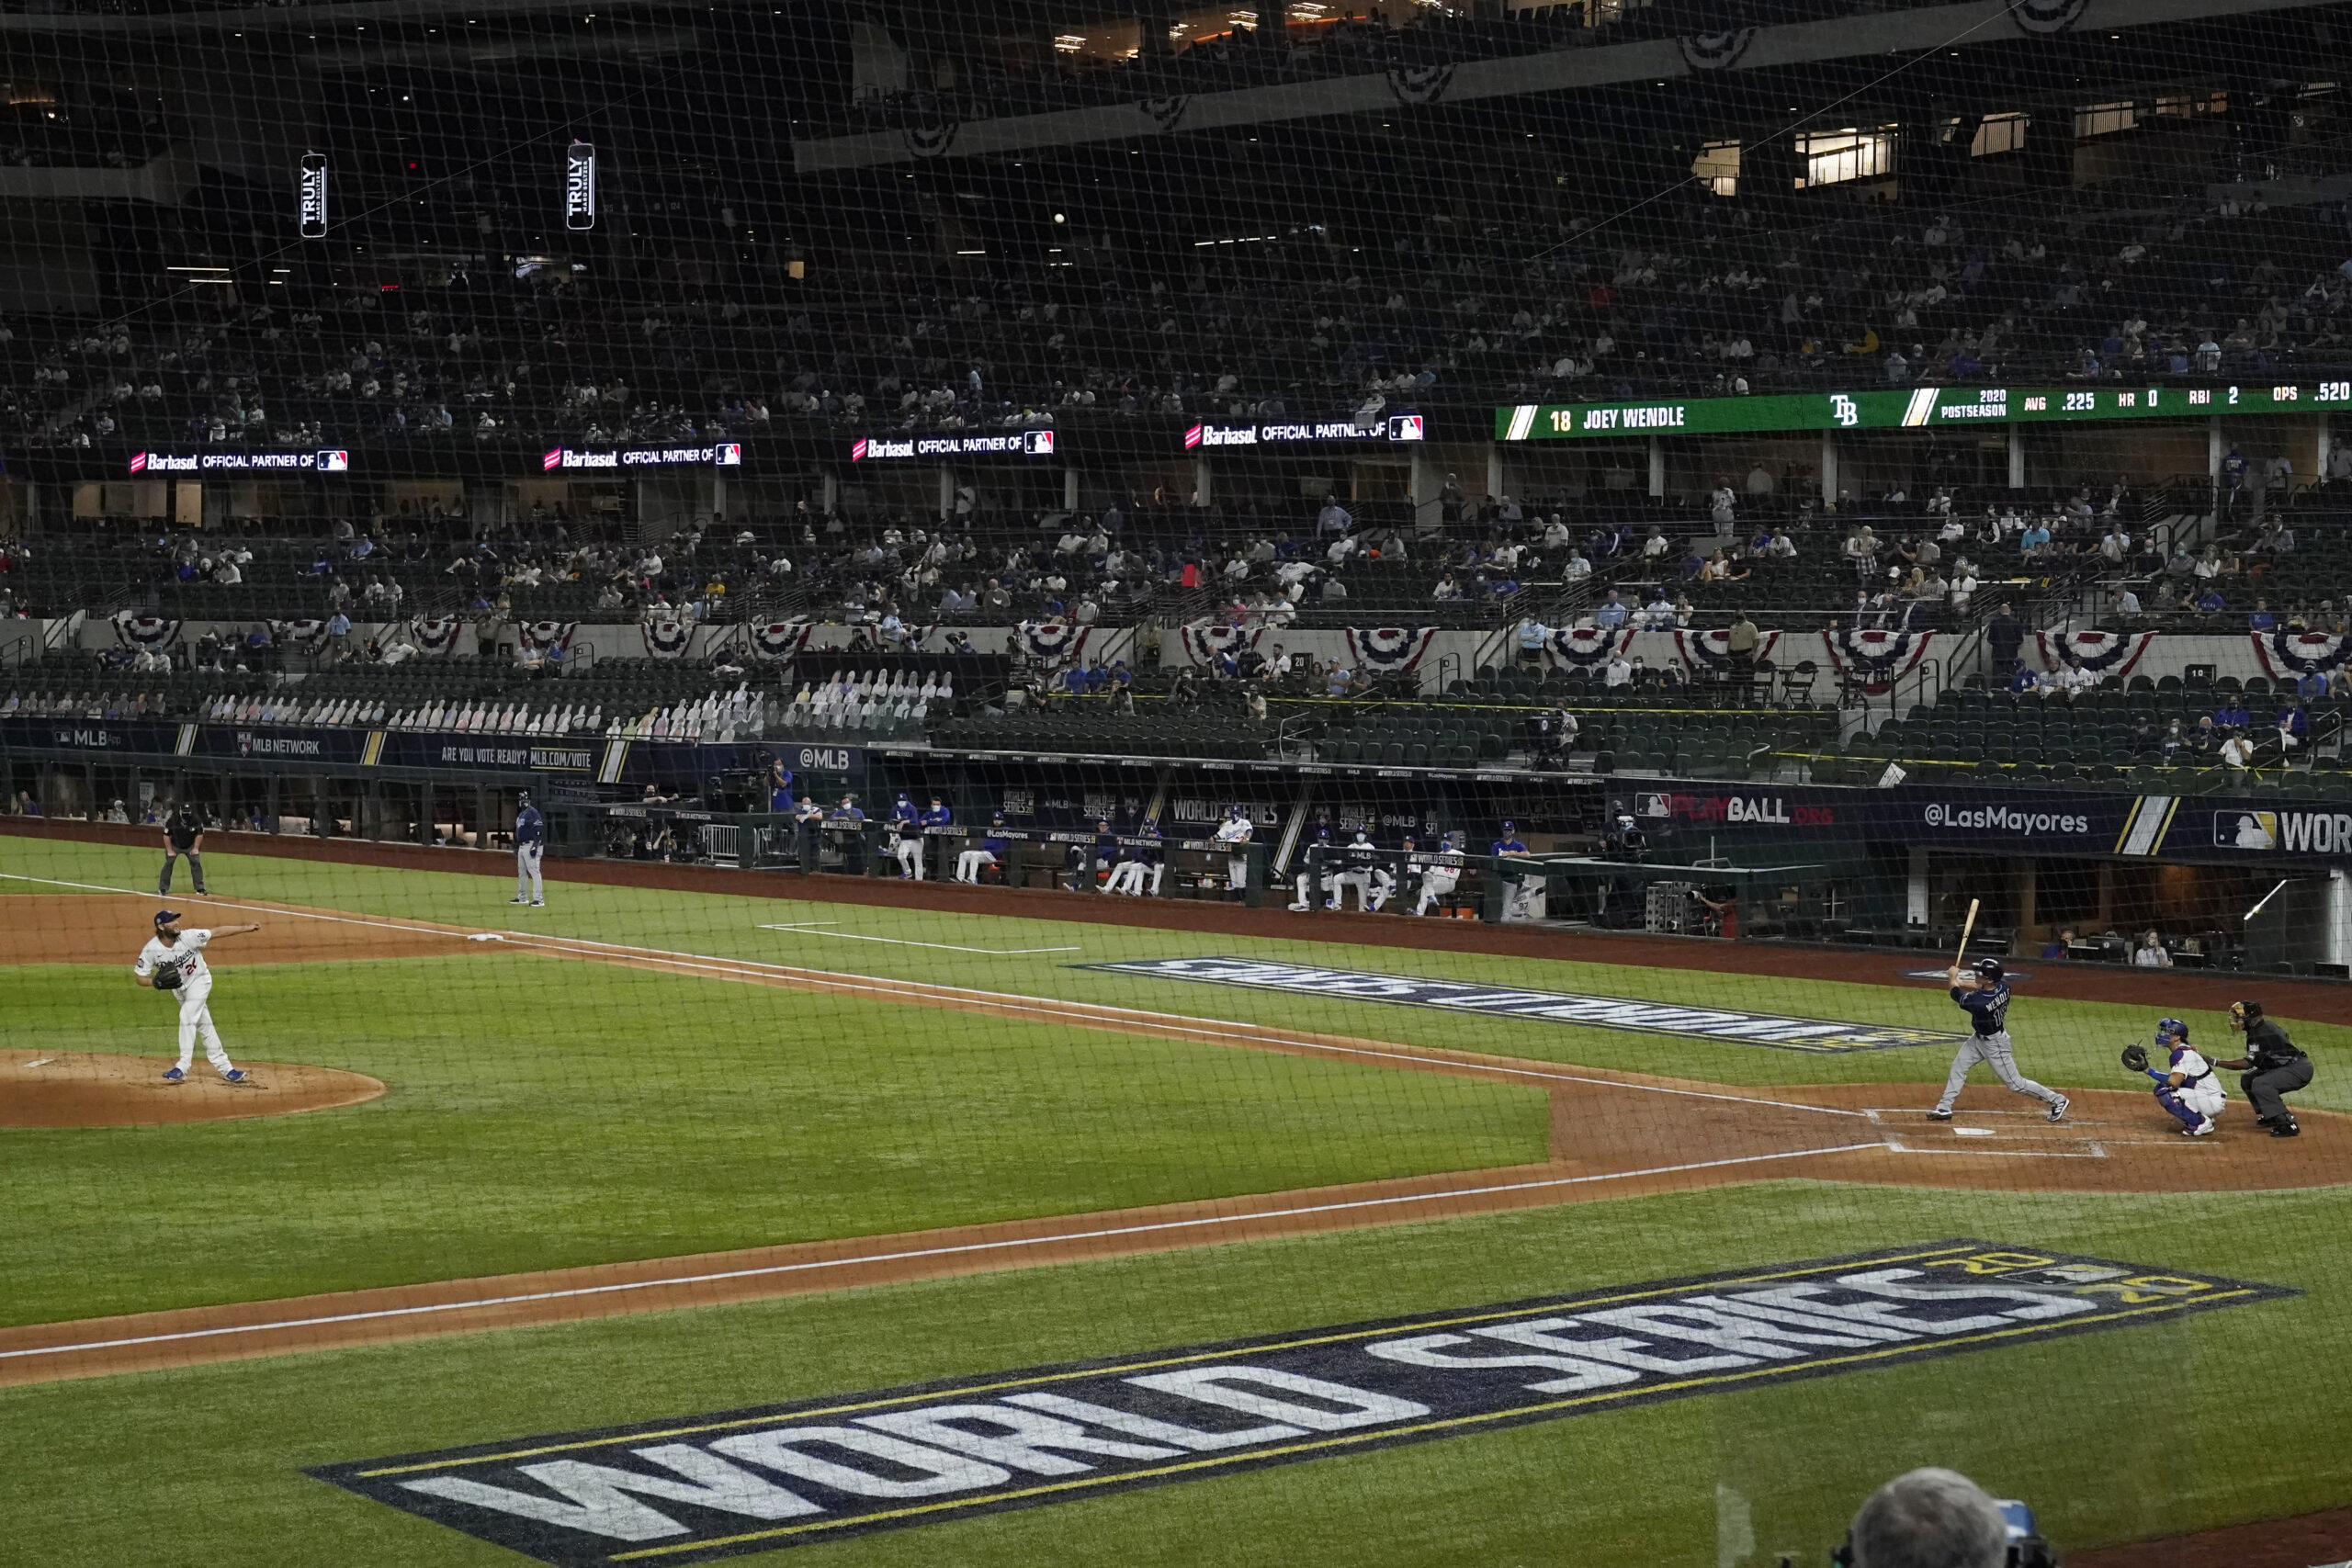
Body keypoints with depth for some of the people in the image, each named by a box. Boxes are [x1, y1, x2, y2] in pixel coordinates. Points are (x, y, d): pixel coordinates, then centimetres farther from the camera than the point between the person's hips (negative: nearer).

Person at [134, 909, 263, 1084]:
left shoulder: (189, 937, -25)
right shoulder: (151, 950, -21)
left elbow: (217, 932, -21)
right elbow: (140, 977, -13)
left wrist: (245, 928, -25)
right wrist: (155, 983, -34)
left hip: (199, 980, -3)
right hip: (178, 988, 3)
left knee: (187, 1017, -20)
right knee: (204, 1025, 8)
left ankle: (182, 1069, -19)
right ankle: (224, 1068, 15)